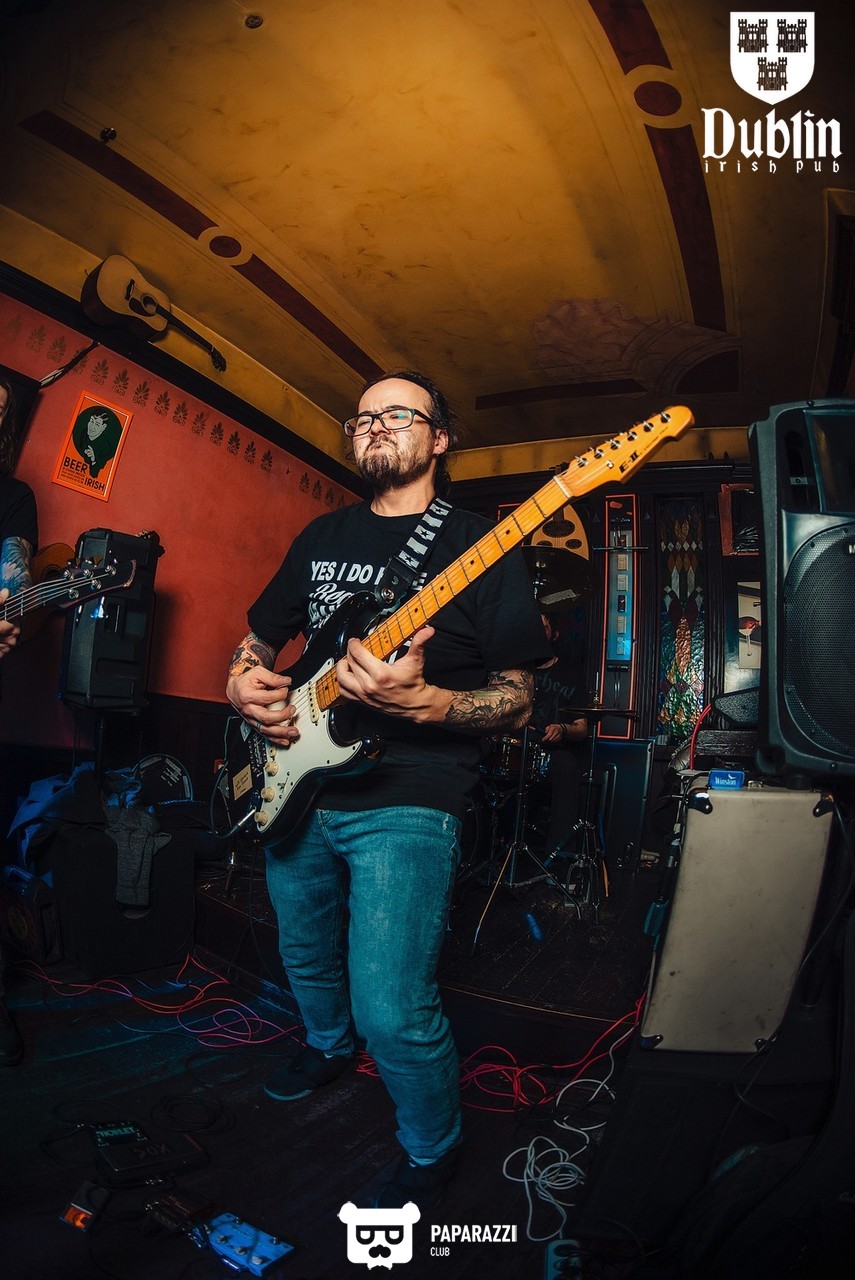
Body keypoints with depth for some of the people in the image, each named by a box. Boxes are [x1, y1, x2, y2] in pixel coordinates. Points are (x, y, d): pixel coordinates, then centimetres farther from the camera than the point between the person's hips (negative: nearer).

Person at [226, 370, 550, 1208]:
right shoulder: (323, 536, 10)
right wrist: (243, 681, -4)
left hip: (406, 803, -6)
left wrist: (424, 703, -27)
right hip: (296, 786, 6)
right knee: (306, 956, 24)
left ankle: (431, 1151, 22)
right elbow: (260, 636, 19)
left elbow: (516, 700, -8)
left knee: (392, 1013, -10)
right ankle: (330, 1046, 58)